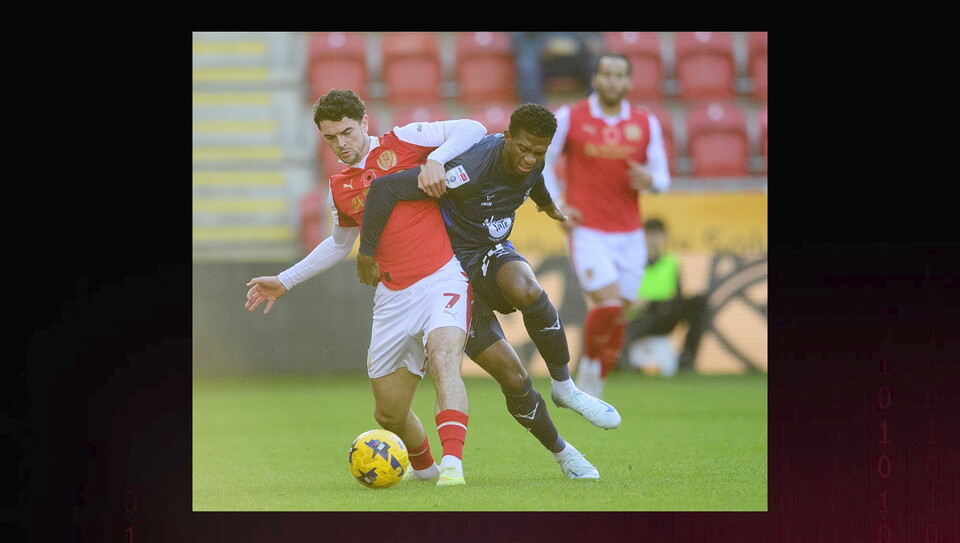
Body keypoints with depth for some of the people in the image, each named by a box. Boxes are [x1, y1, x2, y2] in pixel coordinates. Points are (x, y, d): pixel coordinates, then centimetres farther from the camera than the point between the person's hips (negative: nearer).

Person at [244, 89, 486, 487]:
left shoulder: (403, 142, 0)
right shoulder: (338, 188, 14)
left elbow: (472, 129, -6)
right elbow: (340, 243, 32)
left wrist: (435, 159, -21)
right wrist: (286, 280, 32)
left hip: (442, 278, -6)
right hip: (394, 297, 6)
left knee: (443, 359, -34)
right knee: (389, 414, 9)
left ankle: (452, 464, -45)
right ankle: (423, 465, 39)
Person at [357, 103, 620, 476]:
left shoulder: (532, 162, -7)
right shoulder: (471, 169, -30)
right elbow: (385, 187, -31)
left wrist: (546, 202, 43)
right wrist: (367, 252, -22)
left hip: (493, 255, 5)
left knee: (526, 289, -35)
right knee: (513, 379, -12)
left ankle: (564, 387, -16)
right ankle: (561, 452, 12)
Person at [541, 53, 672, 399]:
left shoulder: (646, 123, 6)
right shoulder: (569, 118, -1)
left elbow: (662, 178, 10)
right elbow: (542, 161, 8)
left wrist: (650, 180, -14)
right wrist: (557, 207, -2)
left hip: (629, 235, 3)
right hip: (586, 231, -3)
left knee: (618, 317, 3)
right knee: (609, 302, -20)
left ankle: (593, 388, 20)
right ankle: (589, 361, 7)